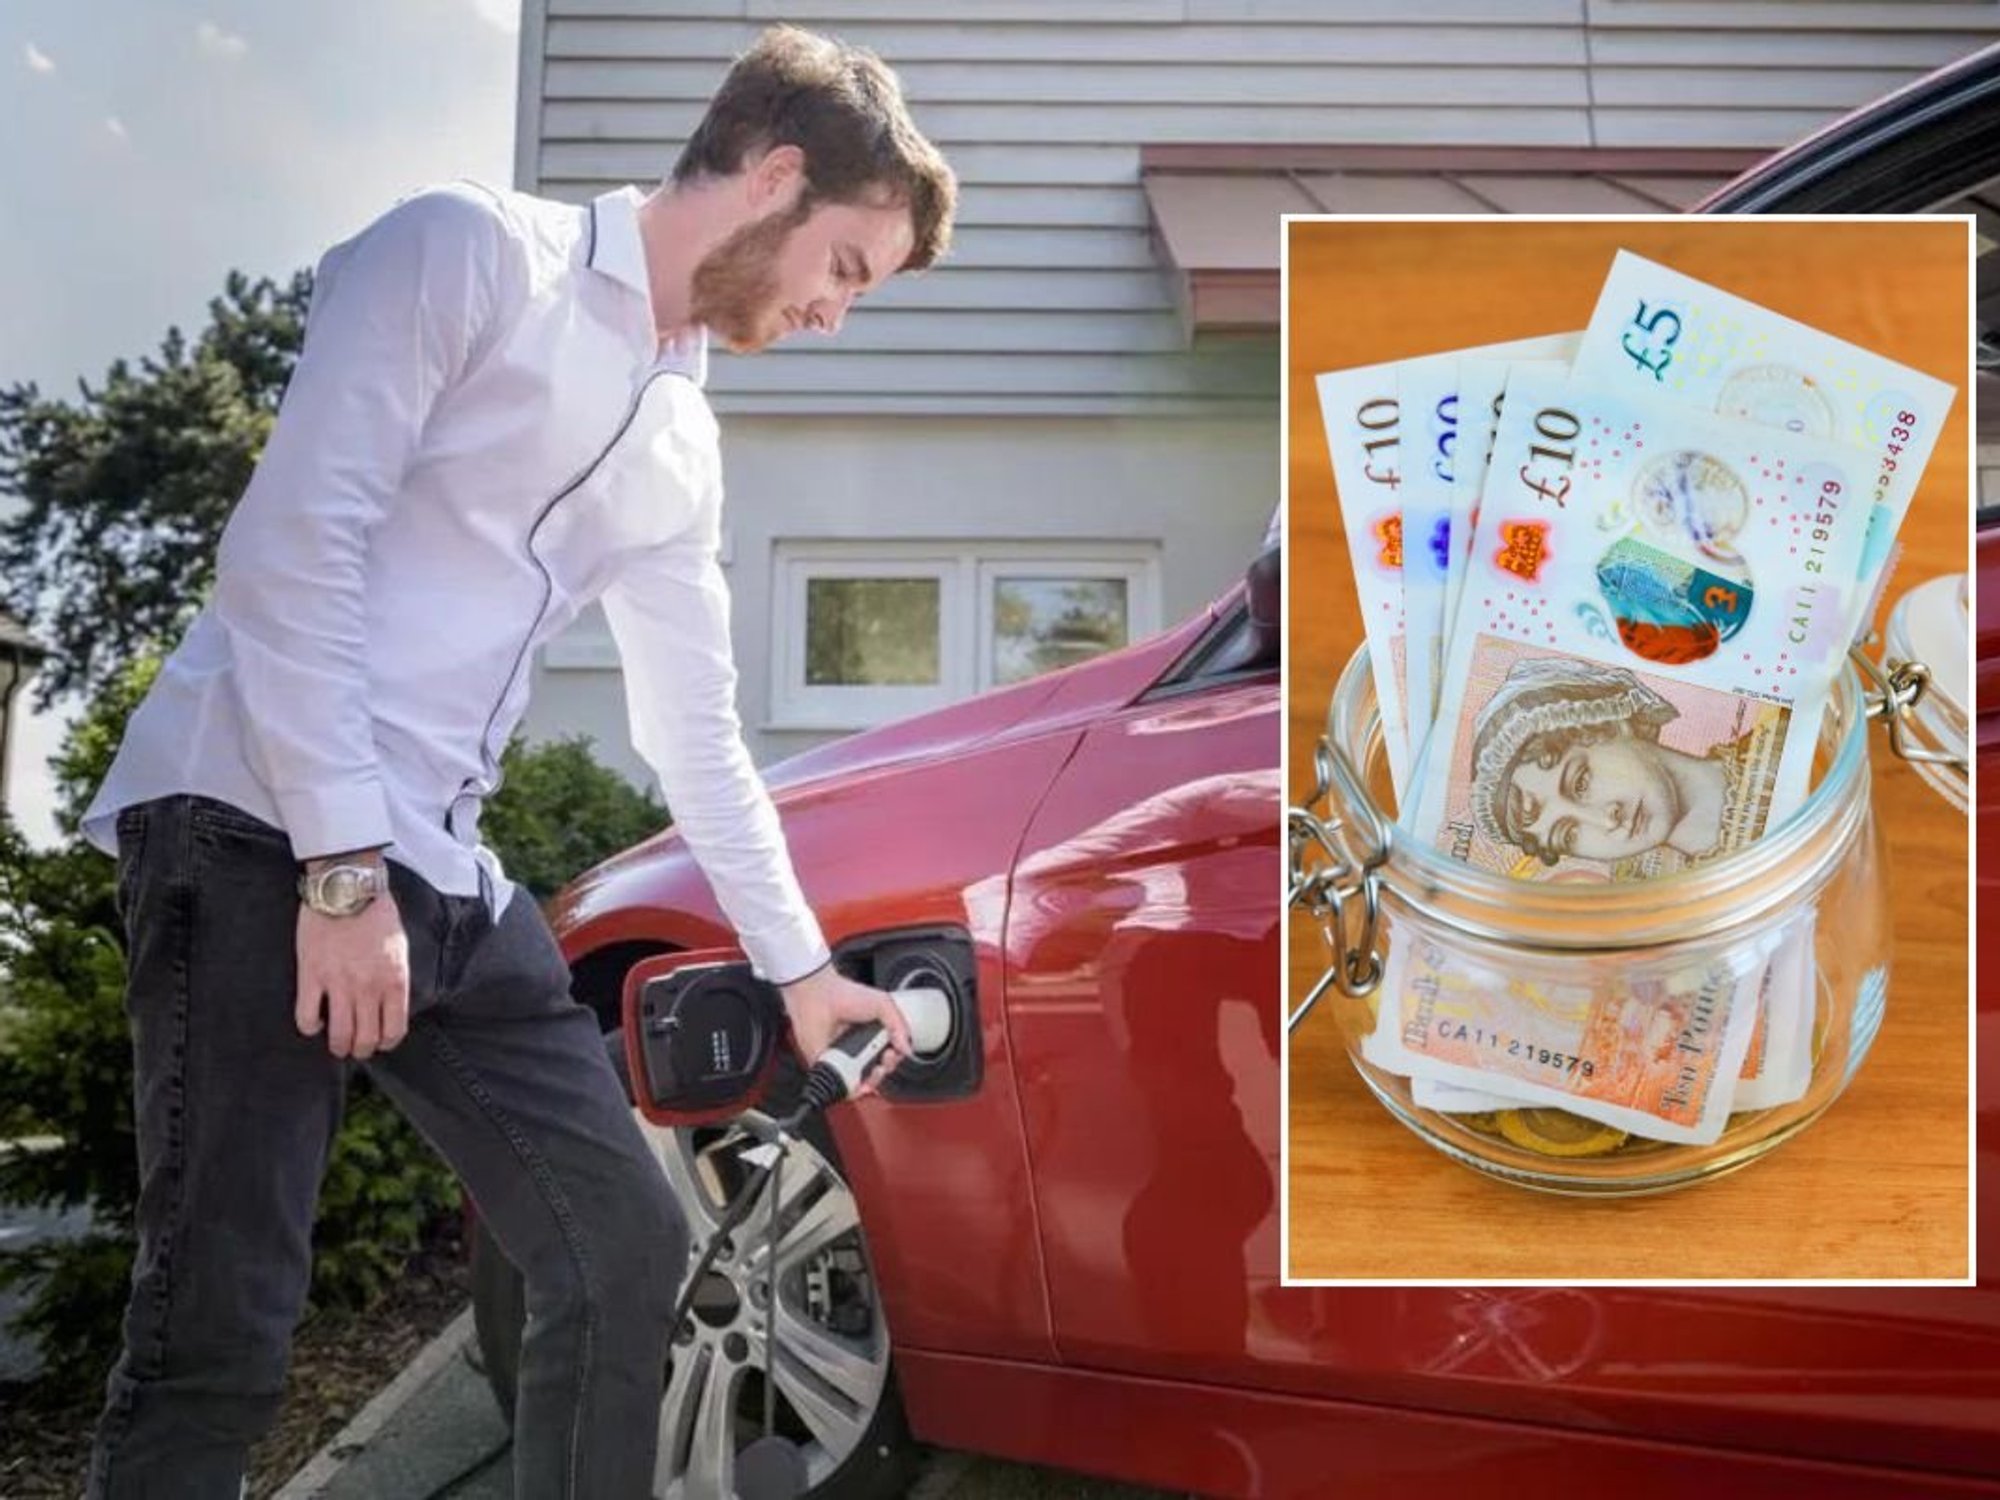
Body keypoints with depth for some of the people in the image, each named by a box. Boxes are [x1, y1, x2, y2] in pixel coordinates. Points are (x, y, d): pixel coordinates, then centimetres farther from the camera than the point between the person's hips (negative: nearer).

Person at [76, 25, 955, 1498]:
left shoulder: (684, 451, 18)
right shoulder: (472, 252, -3)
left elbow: (698, 739, 22)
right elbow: (291, 544, -13)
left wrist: (800, 965, 25)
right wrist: (342, 867, -18)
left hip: (444, 879, 8)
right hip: (255, 827, -7)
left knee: (629, 1245, 7)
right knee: (224, 1328, -8)